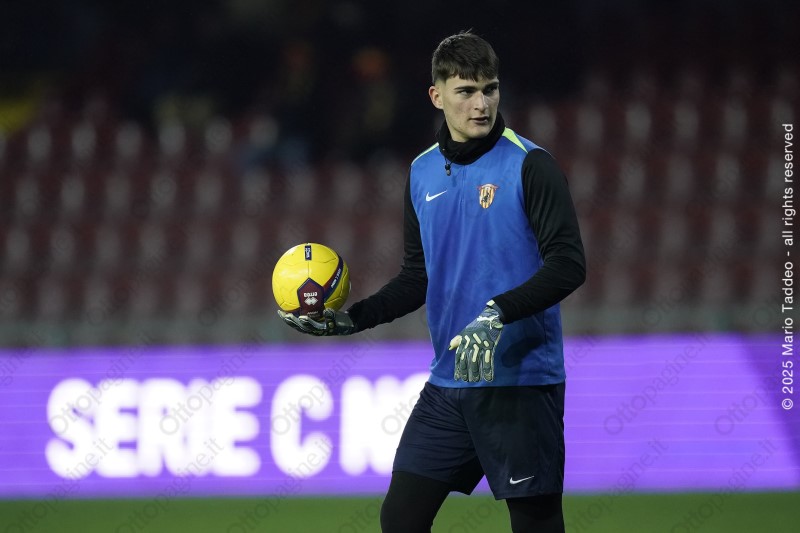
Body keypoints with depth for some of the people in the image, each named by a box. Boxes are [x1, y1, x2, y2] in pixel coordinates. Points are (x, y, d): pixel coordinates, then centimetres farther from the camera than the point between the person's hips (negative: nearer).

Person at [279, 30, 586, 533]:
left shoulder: (530, 165, -9)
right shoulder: (422, 174, 10)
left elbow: (568, 264, -16)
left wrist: (498, 314, -27)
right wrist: (352, 318, 7)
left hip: (521, 382, -6)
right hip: (449, 383, 6)